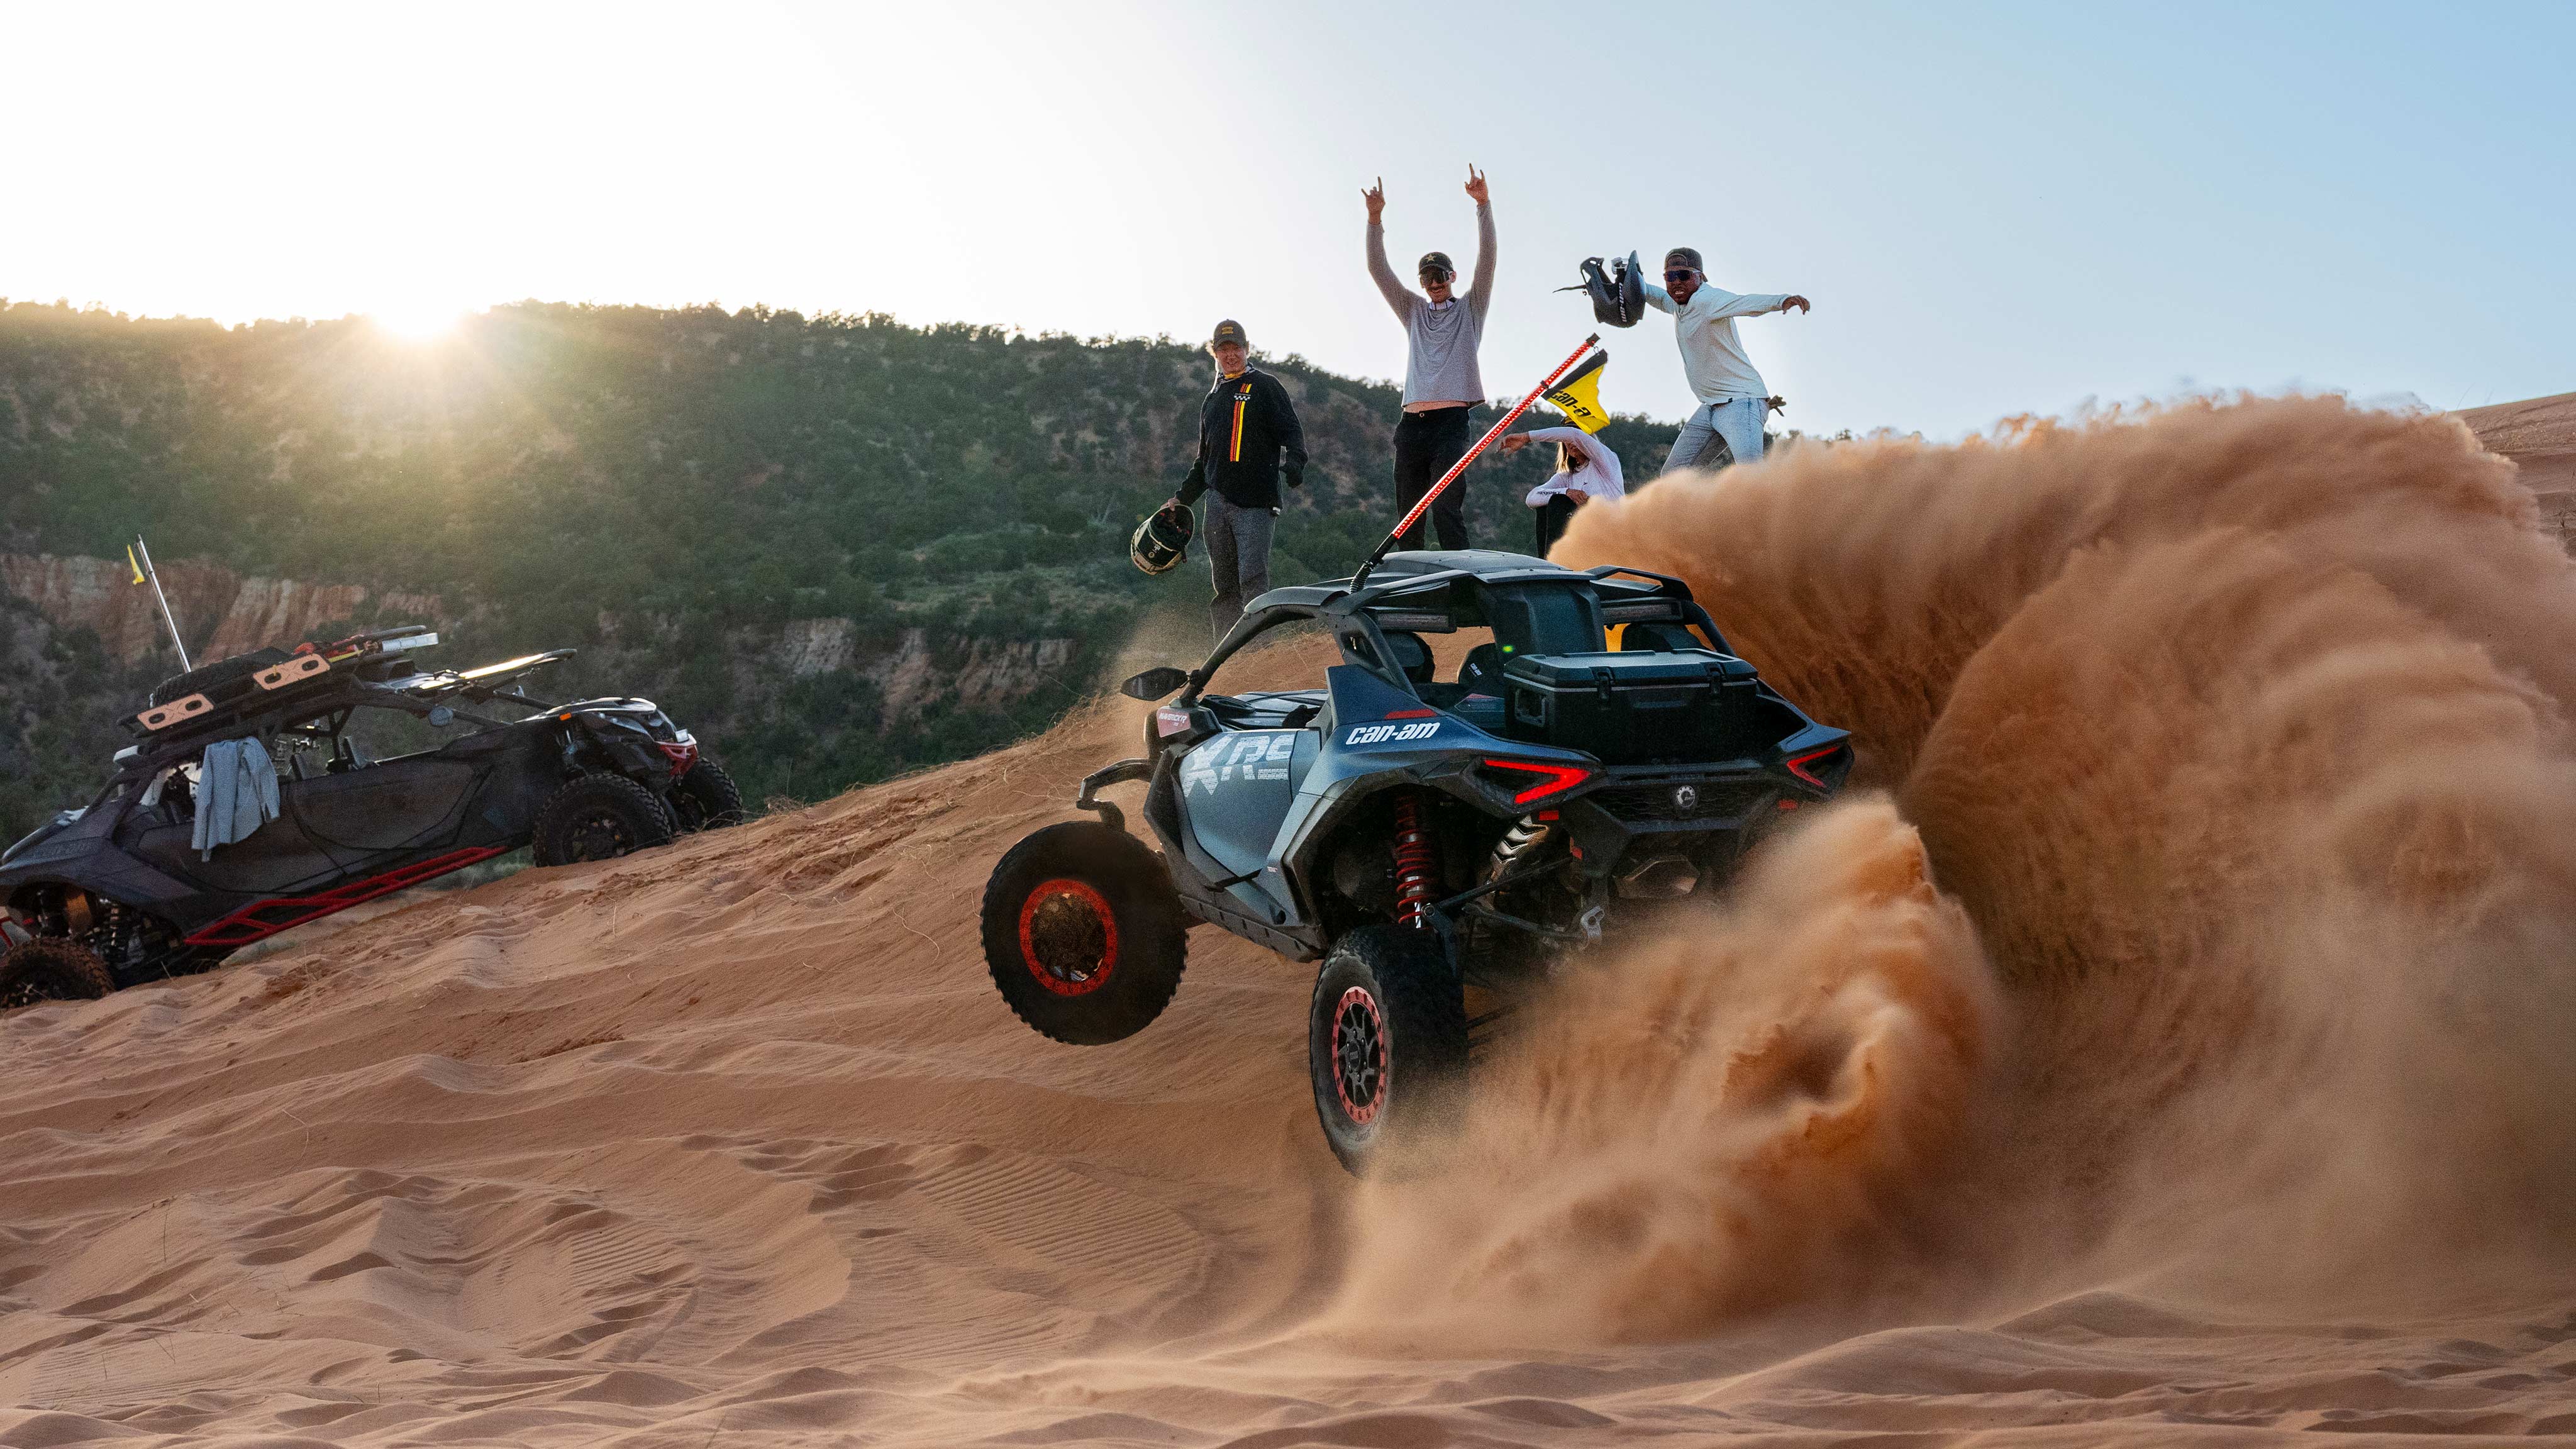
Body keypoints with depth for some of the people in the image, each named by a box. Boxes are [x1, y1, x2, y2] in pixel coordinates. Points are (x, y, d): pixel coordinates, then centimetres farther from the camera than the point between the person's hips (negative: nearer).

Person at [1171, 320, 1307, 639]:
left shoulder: (1265, 386, 5)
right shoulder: (1212, 400, 23)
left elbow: (1292, 432, -4)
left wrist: (1294, 463, -25)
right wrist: (1182, 499, 25)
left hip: (1255, 504, -6)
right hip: (1218, 502, 6)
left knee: (1252, 582, -16)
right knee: (1224, 586, 4)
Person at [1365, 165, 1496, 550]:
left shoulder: (1470, 309, 13)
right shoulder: (1414, 312, 22)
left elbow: (1487, 259, 0)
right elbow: (1378, 270, 14)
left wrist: (1484, 205, -11)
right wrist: (1375, 218, 2)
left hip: (1450, 422, -4)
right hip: (1411, 424, 5)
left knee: (1447, 511, -16)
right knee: (1408, 518, 1)